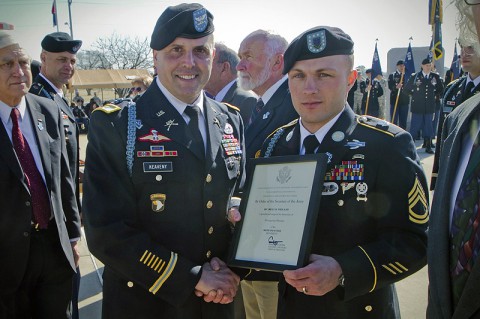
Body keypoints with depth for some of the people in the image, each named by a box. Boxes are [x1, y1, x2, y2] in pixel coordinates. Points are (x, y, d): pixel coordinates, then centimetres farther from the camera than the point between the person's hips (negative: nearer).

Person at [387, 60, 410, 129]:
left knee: (403, 121, 6)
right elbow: (390, 87, -9)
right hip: (394, 101, -2)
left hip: (404, 101, 2)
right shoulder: (392, 76, 5)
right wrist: (396, 87, -28)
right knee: (394, 121, -1)